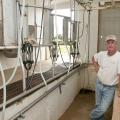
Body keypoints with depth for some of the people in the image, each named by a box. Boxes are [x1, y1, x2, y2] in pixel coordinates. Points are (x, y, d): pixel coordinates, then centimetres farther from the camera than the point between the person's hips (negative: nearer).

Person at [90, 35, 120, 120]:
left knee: (103, 109, -4)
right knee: (98, 106, 18)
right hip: (99, 84, 4)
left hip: (110, 88, -4)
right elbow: (94, 58, 17)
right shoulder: (101, 54, -5)